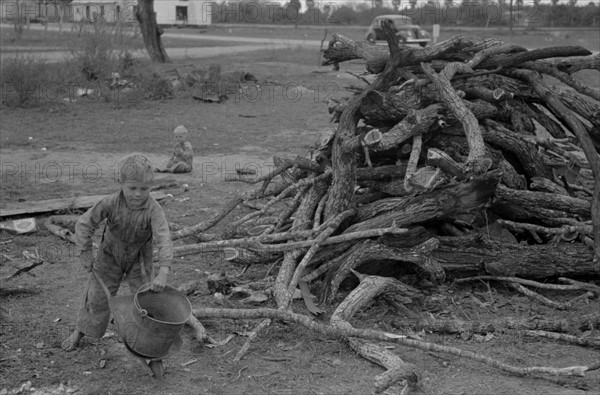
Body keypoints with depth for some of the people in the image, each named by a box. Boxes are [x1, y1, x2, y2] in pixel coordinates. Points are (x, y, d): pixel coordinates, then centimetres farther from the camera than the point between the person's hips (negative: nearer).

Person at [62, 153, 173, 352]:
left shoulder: (153, 210, -33)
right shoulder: (111, 203, -28)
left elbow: (164, 240, -43)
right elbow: (84, 224, -16)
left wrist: (163, 272, -54)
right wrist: (86, 253, -13)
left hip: (139, 259, -1)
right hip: (110, 255, 1)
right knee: (97, 296, 13)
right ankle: (80, 331, 37)